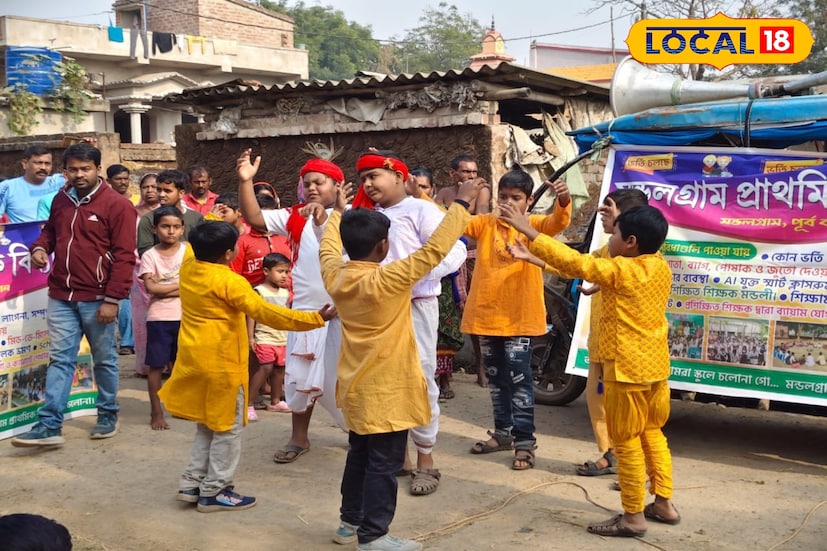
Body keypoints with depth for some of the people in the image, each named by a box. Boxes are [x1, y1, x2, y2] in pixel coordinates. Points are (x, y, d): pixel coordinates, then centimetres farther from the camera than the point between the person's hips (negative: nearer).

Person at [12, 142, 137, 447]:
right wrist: (40, 247, 3)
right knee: (59, 359, 3)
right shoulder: (61, 200, 9)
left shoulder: (117, 204, -10)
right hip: (61, 296, 5)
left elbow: (124, 256, -13)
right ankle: (50, 426, 3)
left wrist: (113, 299, -17)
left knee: (104, 359, 10)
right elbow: (50, 230, 28)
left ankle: (108, 416, 26)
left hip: (97, 299, -5)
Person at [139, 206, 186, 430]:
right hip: (159, 318, -2)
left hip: (184, 317, 2)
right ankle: (156, 412, 11)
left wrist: (163, 287, -13)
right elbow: (151, 288, -12)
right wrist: (180, 285, -9)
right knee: (156, 365, 2)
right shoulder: (150, 256, -2)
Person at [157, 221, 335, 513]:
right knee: (227, 429, 5)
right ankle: (213, 493, 10)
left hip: (194, 361, 8)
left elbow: (197, 245, 25)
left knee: (207, 425, 21)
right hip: (222, 365, -8)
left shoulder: (188, 266, 0)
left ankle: (192, 484, 23)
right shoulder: (230, 282, -20)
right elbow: (266, 312, -26)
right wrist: (315, 318, -27)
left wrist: (213, 222, 31)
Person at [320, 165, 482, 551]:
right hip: (386, 390, -8)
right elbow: (433, 250, -21)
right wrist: (461, 205, -14)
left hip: (356, 387, 8)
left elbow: (329, 248, 18)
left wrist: (339, 213, 32)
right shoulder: (389, 280, -22)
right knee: (383, 464, 2)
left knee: (359, 455, 20)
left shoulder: (335, 276, -3)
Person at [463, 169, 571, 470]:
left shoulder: (533, 225, -2)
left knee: (519, 377, -4)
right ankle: (503, 432, 30)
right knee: (495, 377, 16)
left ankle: (524, 441, 4)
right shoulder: (484, 224, 6)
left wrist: (563, 201, -43)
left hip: (520, 316, -4)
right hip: (486, 314, 4)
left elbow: (558, 221, -20)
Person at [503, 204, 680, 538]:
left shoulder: (619, 270, -18)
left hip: (628, 370, -8)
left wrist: (528, 231, -11)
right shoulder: (661, 268, 5)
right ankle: (663, 503, 25)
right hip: (656, 367, 8)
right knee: (652, 434, 20)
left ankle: (633, 517, 10)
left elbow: (575, 263, -16)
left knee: (626, 442, 2)